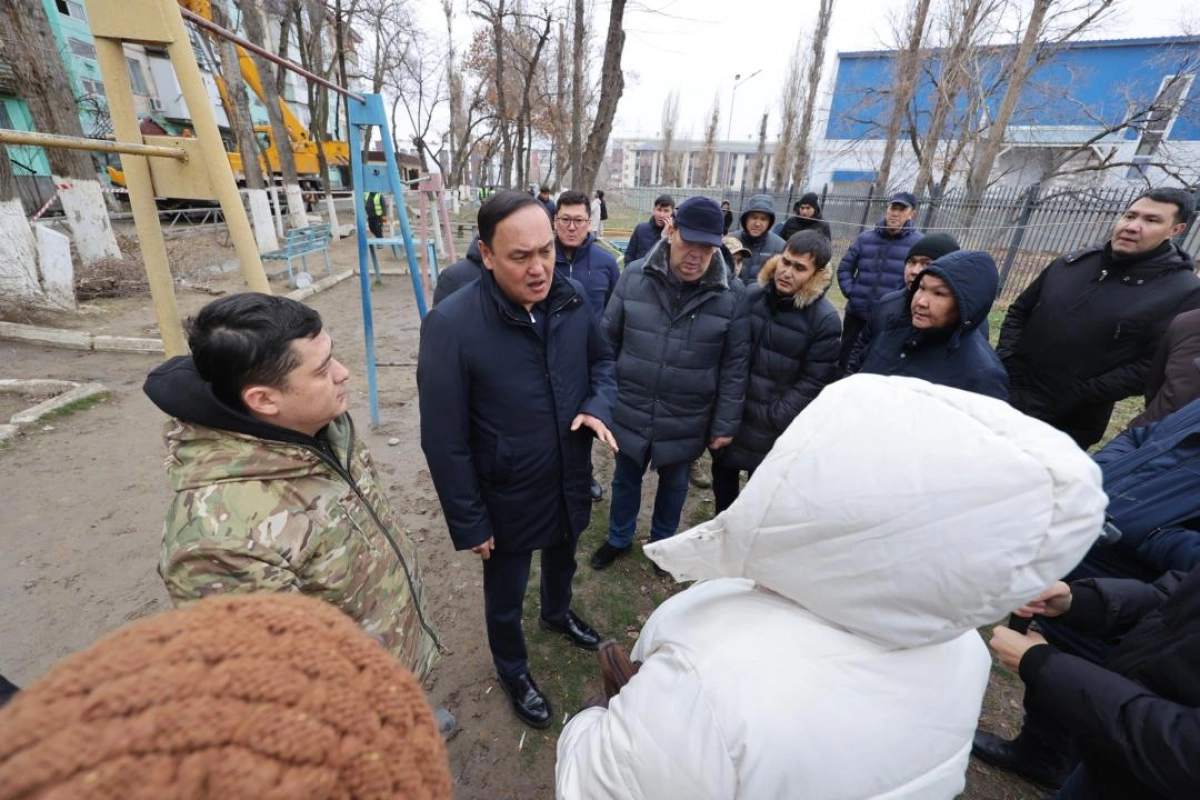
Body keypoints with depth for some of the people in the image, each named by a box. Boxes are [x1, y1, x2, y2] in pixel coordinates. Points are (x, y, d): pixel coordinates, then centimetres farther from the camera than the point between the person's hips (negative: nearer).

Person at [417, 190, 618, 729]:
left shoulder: (572, 298, -11)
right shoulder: (451, 324, -26)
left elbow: (602, 359, 6)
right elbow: (444, 441, -19)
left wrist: (598, 406, -15)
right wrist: (468, 523, -12)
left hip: (571, 481, 5)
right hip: (508, 498, -4)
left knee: (562, 559, 33)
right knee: (505, 599, 21)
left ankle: (558, 615, 66)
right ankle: (513, 673, 53)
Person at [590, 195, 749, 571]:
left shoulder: (730, 296, -11)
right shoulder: (634, 277, -9)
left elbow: (734, 367, -6)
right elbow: (608, 340, -1)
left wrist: (725, 425, -4)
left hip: (686, 423, 0)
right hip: (629, 413, 1)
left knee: (673, 485, 22)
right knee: (625, 480, 22)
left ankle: (663, 542, 50)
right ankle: (619, 538, 49)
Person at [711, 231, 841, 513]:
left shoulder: (825, 319, -14)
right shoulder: (750, 296, -4)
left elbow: (814, 382, -13)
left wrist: (774, 418, -14)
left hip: (771, 430, -4)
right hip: (729, 414, 4)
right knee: (722, 477, 22)